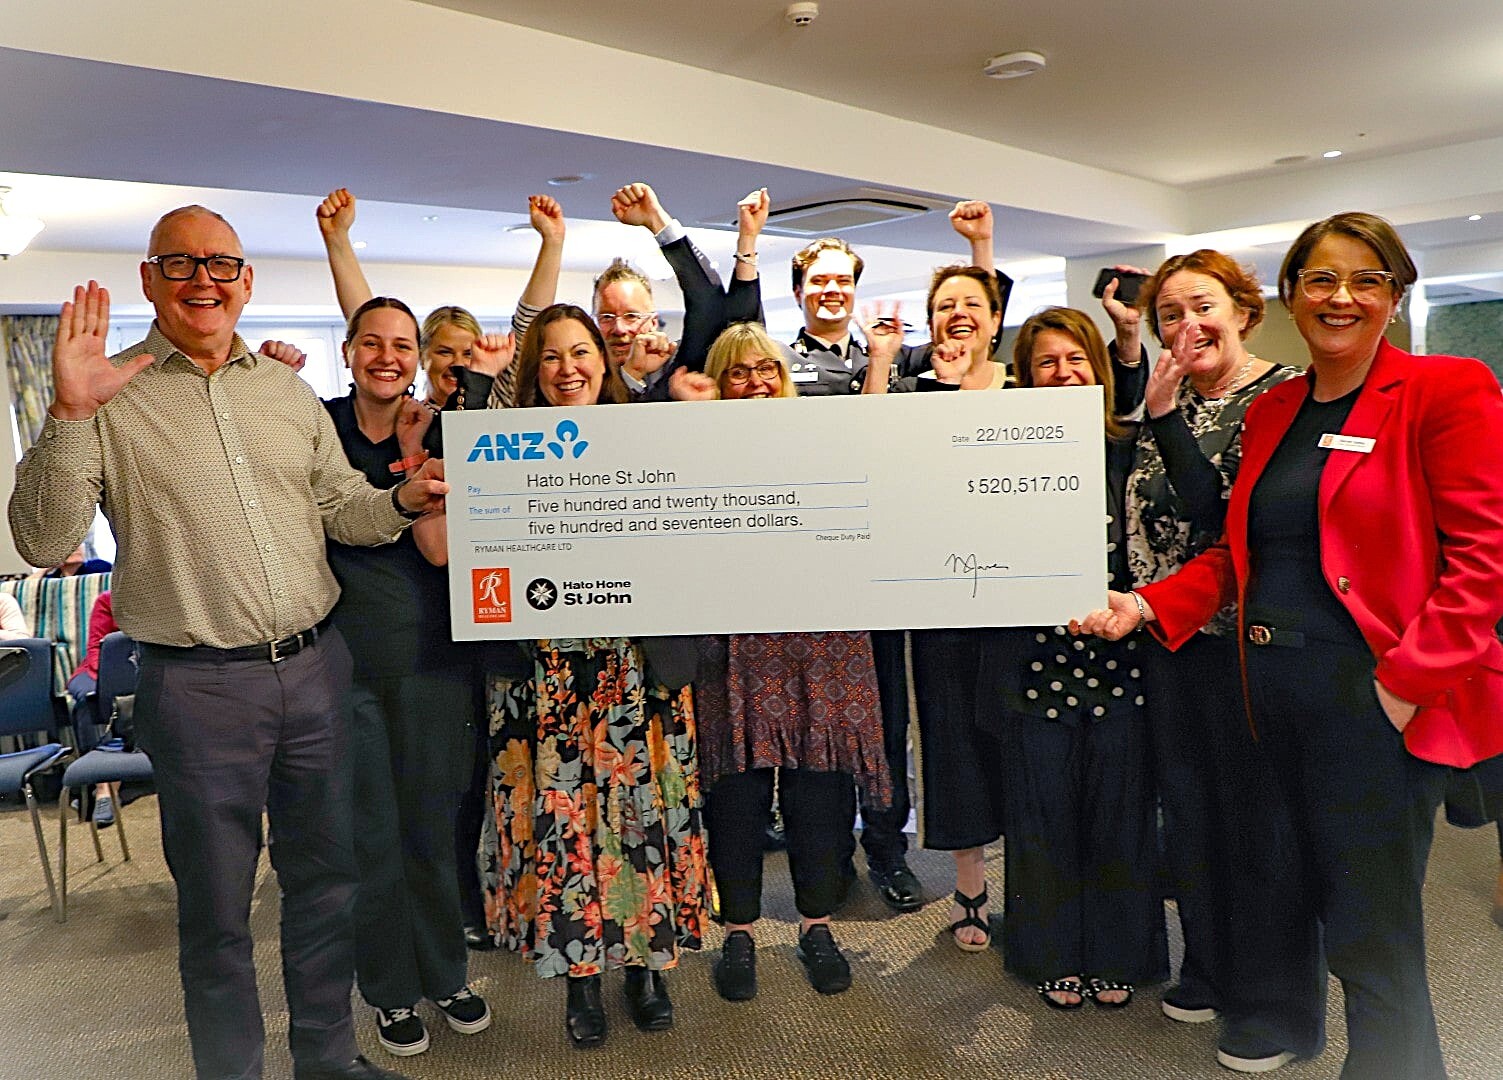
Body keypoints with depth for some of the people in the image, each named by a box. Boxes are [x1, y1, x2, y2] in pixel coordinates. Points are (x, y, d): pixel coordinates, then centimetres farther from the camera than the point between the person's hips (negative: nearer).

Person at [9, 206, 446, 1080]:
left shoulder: (288, 390, 10)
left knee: (326, 876, 16)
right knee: (217, 908, 10)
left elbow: (341, 508, 14)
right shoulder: (111, 397, -3)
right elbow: (45, 541, -10)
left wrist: (405, 500, -7)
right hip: (198, 687, -4)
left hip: (317, 667, 4)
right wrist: (71, 412, -21)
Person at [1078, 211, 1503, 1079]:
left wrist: (1409, 681, -17)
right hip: (1275, 686, 6)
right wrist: (1151, 606, 0)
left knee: (1369, 927, 1)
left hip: (1379, 696, -6)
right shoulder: (1273, 411, 14)